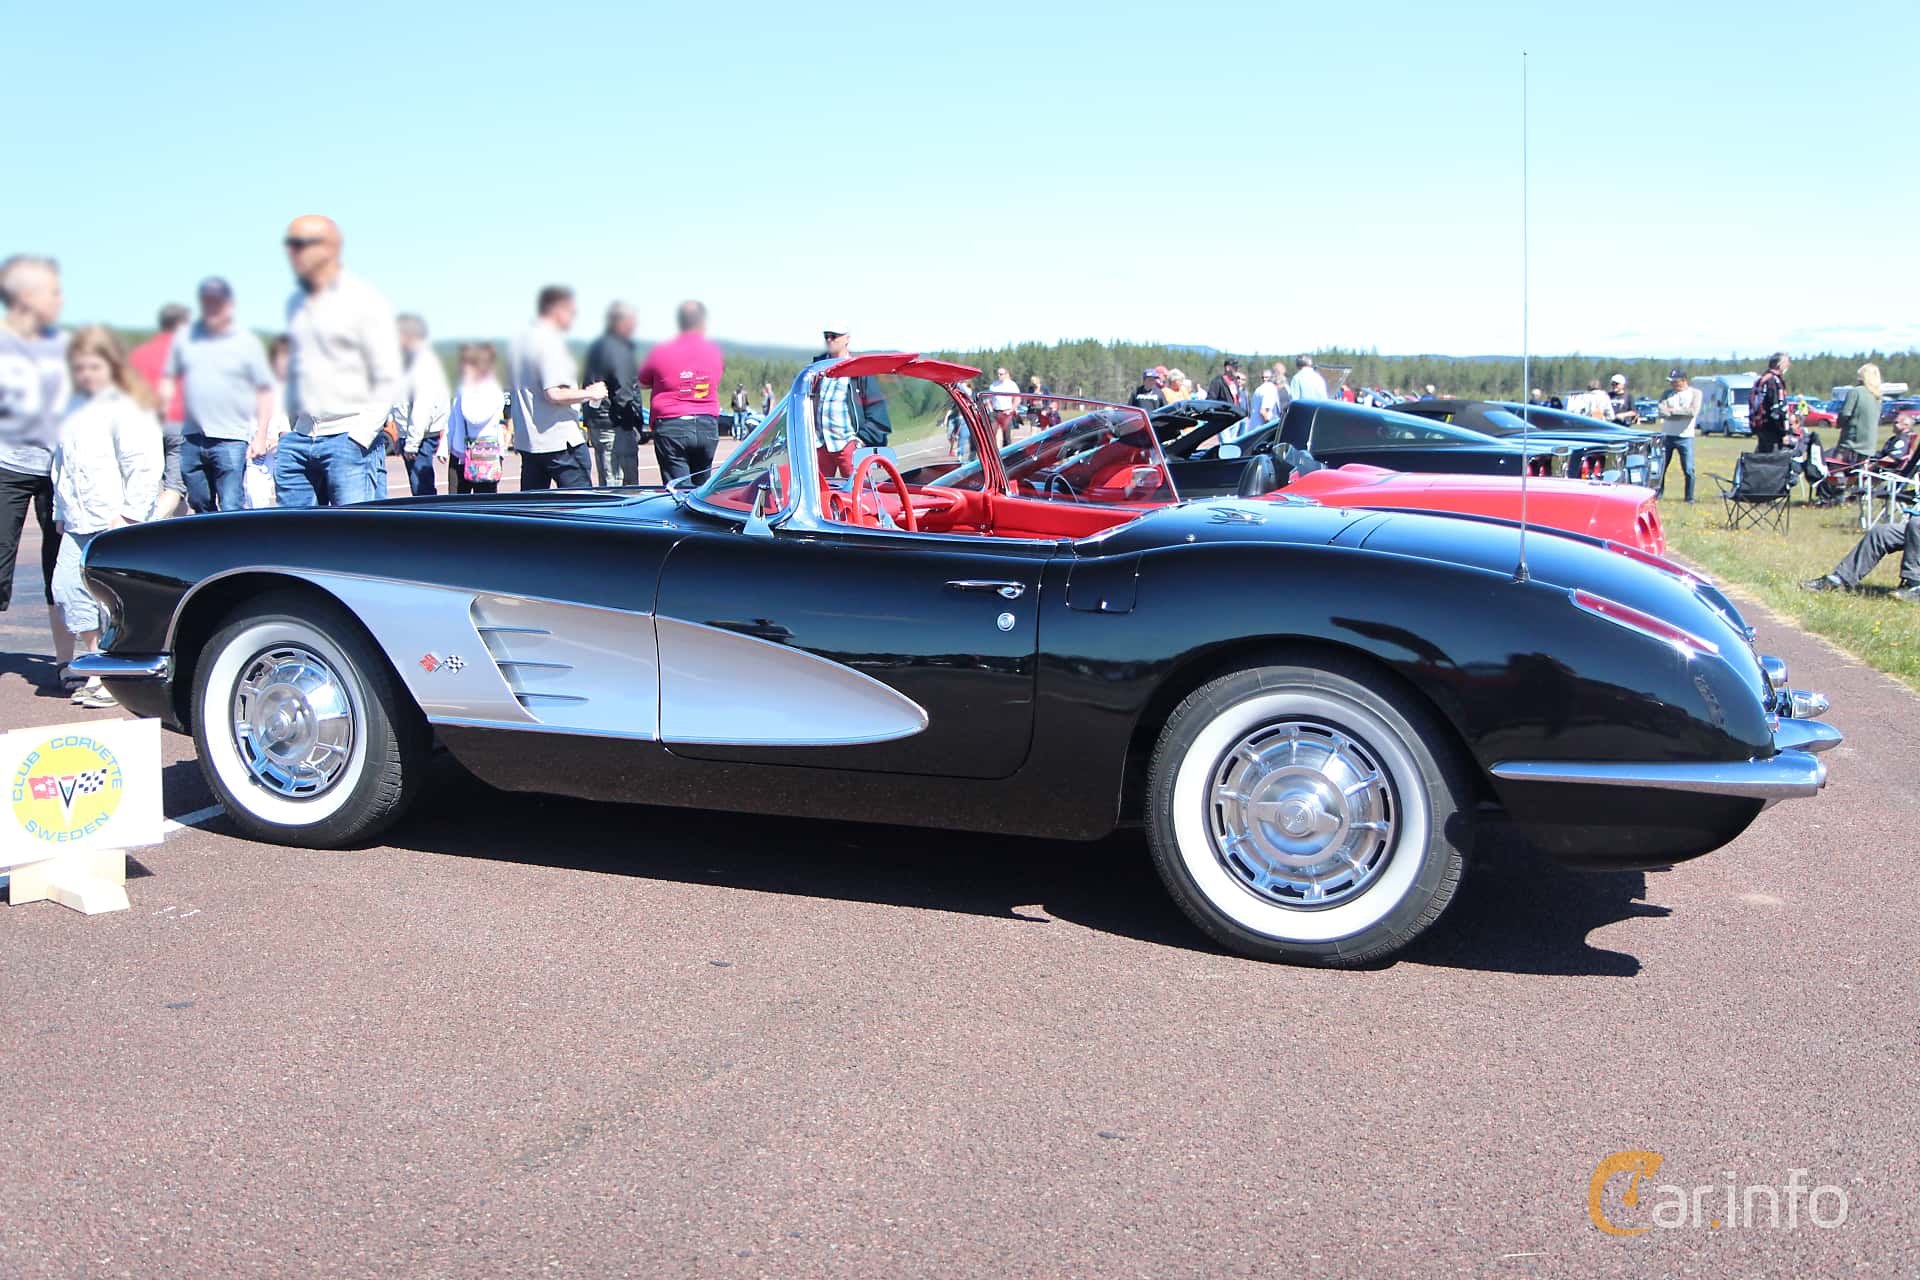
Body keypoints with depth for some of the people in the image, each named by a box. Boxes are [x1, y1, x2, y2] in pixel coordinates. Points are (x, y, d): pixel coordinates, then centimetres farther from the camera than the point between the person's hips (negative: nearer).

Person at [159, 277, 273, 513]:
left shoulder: (247, 343, 1)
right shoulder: (185, 339, 11)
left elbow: (264, 393, 1)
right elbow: (169, 378, 21)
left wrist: (260, 436, -5)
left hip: (231, 440, -5)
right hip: (192, 439, 5)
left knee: (231, 509, -12)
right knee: (199, 504, 12)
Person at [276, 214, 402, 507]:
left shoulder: (364, 301, -3)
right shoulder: (295, 304, 17)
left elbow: (388, 382, -7)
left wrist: (358, 438, -13)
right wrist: (286, 430, 16)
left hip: (349, 440, -6)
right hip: (299, 439, 6)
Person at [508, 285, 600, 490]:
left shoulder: (518, 342, 14)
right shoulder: (550, 342, -15)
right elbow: (555, 394, -23)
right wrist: (589, 393, -10)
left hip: (526, 442, 9)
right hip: (560, 441, -9)